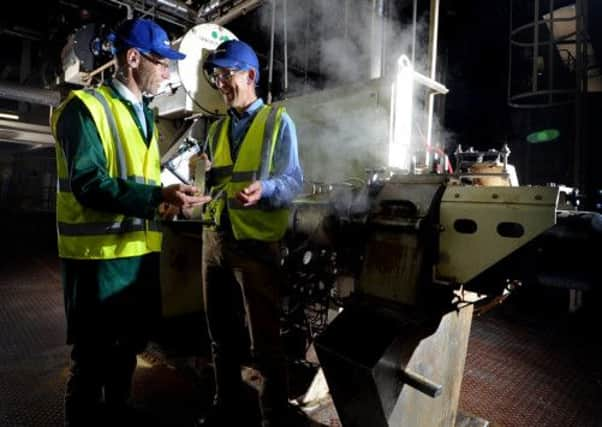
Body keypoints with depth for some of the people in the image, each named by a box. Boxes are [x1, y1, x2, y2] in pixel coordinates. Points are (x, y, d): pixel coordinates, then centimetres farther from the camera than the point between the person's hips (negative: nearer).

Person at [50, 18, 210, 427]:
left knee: (128, 347, 22)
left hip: (141, 250, 8)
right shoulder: (85, 107, -10)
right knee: (92, 357, 8)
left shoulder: (145, 115, 16)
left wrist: (167, 197, 4)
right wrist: (157, 197, -31)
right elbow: (88, 185, -22)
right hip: (99, 254, -8)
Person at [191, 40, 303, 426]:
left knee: (264, 341, 1)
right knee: (222, 333, 18)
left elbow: (294, 181, -12)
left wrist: (264, 189, -30)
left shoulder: (278, 120, -1)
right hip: (215, 237, 7)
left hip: (256, 241, -6)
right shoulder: (217, 128, 17)